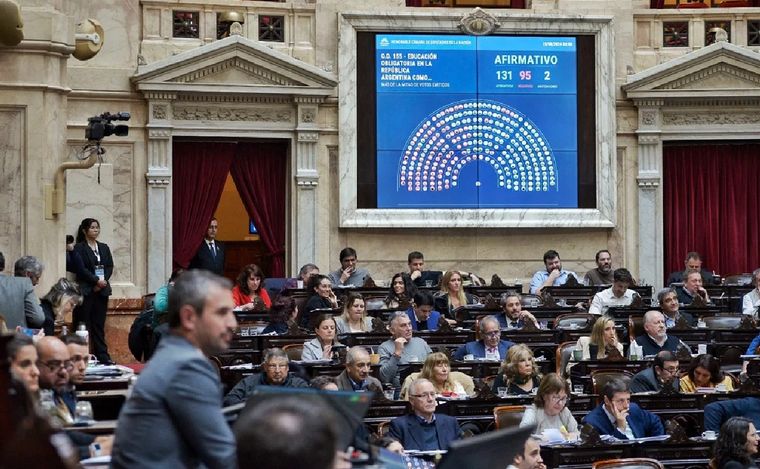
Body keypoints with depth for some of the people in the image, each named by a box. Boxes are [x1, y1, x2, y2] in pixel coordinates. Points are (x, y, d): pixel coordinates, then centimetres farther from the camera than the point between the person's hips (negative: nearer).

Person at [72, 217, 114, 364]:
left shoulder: (104, 247, 16)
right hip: (85, 290, -5)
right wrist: (96, 280, -15)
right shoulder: (79, 248, -2)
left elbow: (110, 267, 10)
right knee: (82, 324, -5)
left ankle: (102, 355, 5)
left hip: (101, 290, 5)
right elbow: (81, 269, -11)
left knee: (99, 324, 6)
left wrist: (104, 281, -7)